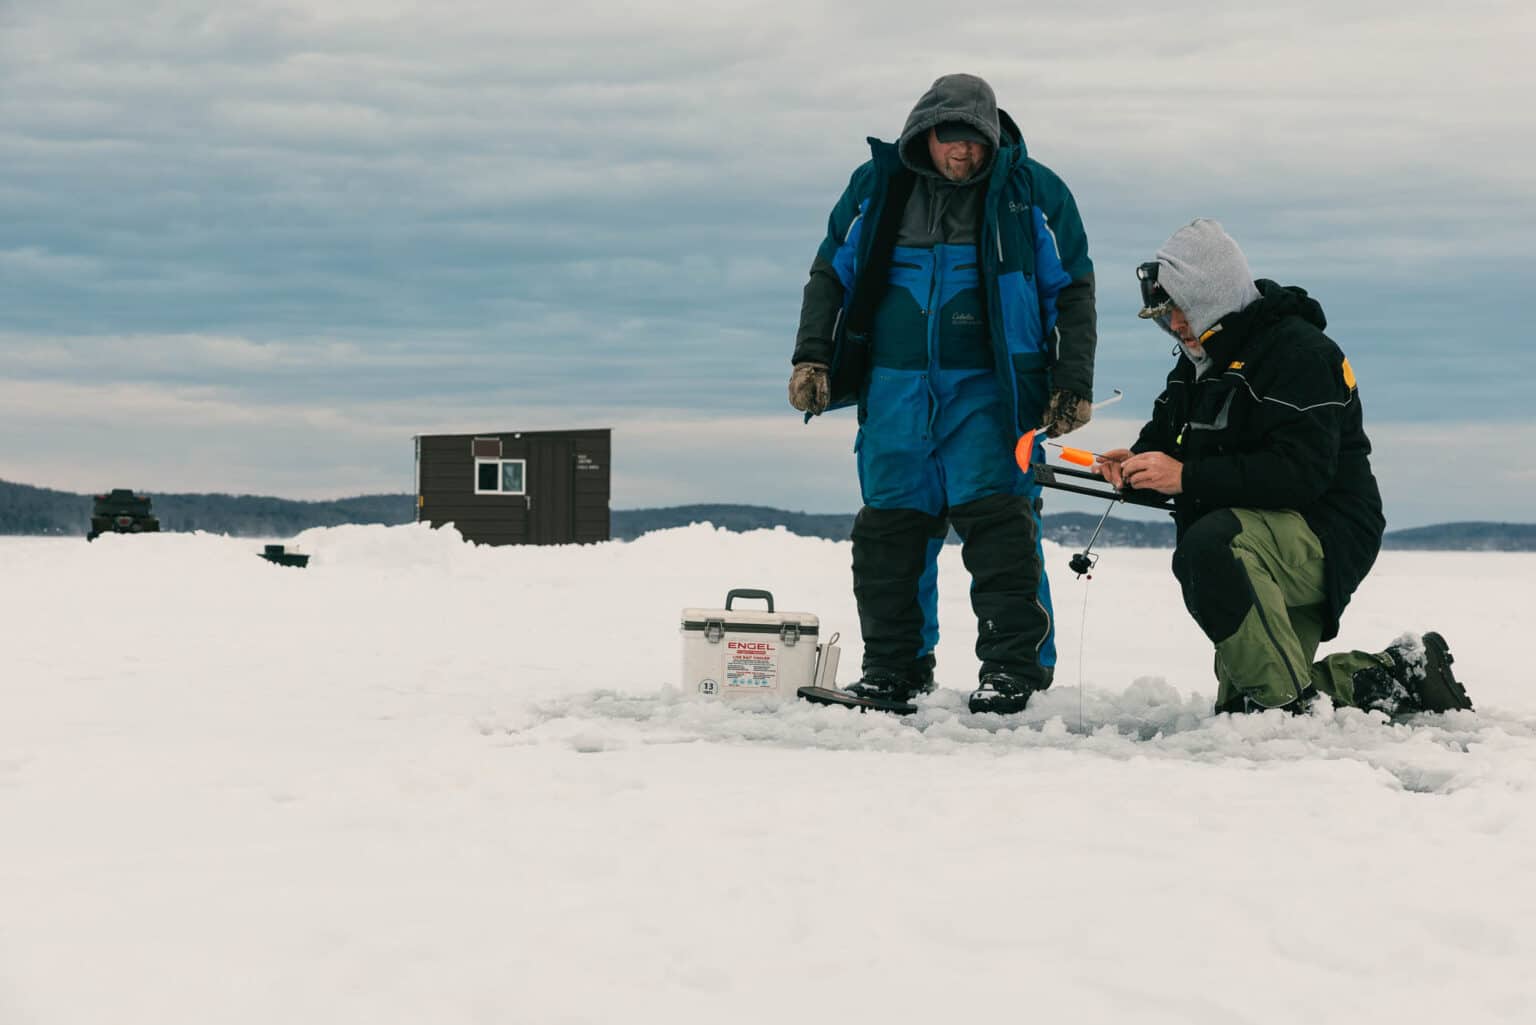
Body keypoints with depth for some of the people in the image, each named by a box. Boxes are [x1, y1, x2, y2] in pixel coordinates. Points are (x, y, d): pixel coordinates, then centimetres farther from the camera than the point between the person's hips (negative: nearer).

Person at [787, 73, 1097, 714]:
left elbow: (1073, 289, 6)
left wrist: (1073, 384, -1)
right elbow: (830, 274, 16)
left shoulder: (1031, 192, 3)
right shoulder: (877, 187, 8)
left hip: (988, 388, -3)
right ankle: (894, 667, 13)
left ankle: (1015, 667, -8)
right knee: (890, 524, 3)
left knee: (996, 518, -13)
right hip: (895, 386, 3)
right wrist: (812, 356, 5)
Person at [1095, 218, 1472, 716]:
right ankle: (1399, 676, 17)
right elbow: (1166, 428, 22)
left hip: (1325, 536, -10)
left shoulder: (1298, 352, -18)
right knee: (1238, 711, 8)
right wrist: (1137, 460, -4)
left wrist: (1187, 477, -30)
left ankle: (1287, 700, -31)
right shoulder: (1201, 358, 12)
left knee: (1208, 547, -39)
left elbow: (1300, 472, -28)